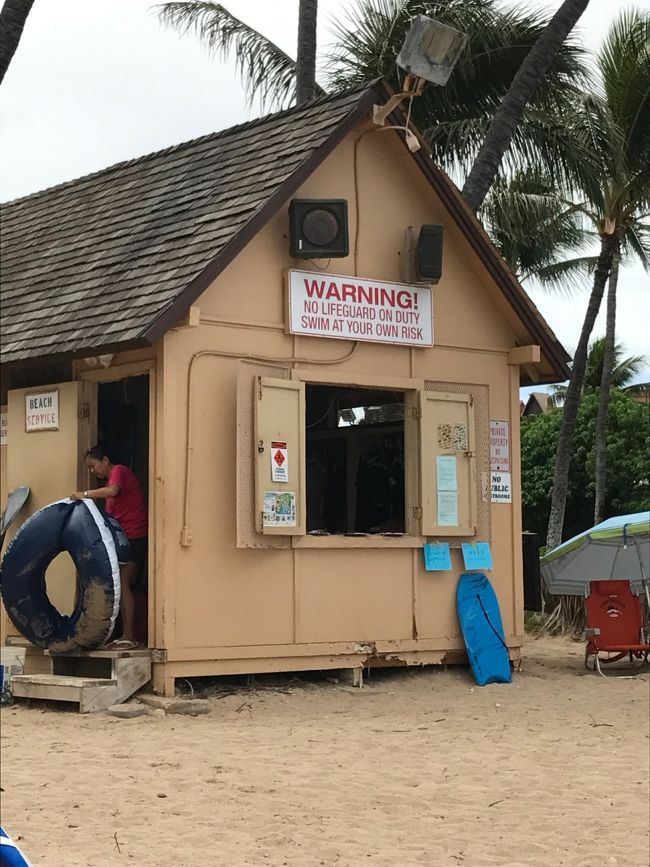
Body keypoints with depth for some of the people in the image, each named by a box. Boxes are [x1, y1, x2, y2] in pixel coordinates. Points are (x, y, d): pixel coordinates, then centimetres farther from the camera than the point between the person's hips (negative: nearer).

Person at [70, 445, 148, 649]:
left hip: (135, 536, -10)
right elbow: (109, 515, 17)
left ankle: (129, 636, -16)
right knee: (122, 586, 8)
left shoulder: (119, 471, -6)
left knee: (123, 584, -14)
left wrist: (85, 494, -21)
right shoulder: (109, 480, 23)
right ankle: (128, 636, 9)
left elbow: (112, 491, -29)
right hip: (124, 538, 10)